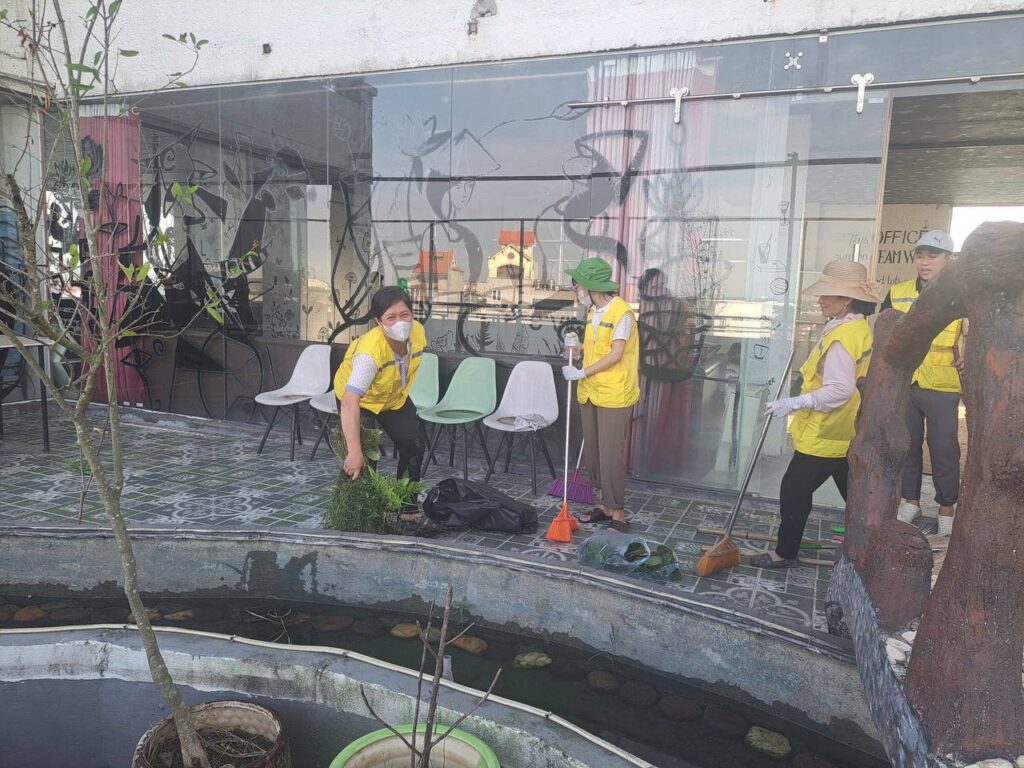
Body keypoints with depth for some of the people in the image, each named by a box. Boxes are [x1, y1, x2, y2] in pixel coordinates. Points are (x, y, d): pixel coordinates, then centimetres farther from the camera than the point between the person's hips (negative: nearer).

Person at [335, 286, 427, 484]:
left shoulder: (419, 333, -24)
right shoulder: (370, 351, -43)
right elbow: (350, 402, -49)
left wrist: (401, 391, 12)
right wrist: (354, 452, -54)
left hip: (395, 397, 6)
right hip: (358, 398, -5)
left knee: (414, 447, 7)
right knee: (361, 462, -15)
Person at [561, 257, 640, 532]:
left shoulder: (622, 312, -15)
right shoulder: (592, 311, 11)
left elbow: (615, 354, -19)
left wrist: (583, 373, -18)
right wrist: (578, 344, 1)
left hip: (613, 395, -8)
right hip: (589, 393, 8)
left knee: (611, 455, -5)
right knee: (593, 453, 13)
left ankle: (618, 513, 6)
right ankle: (606, 505, 26)